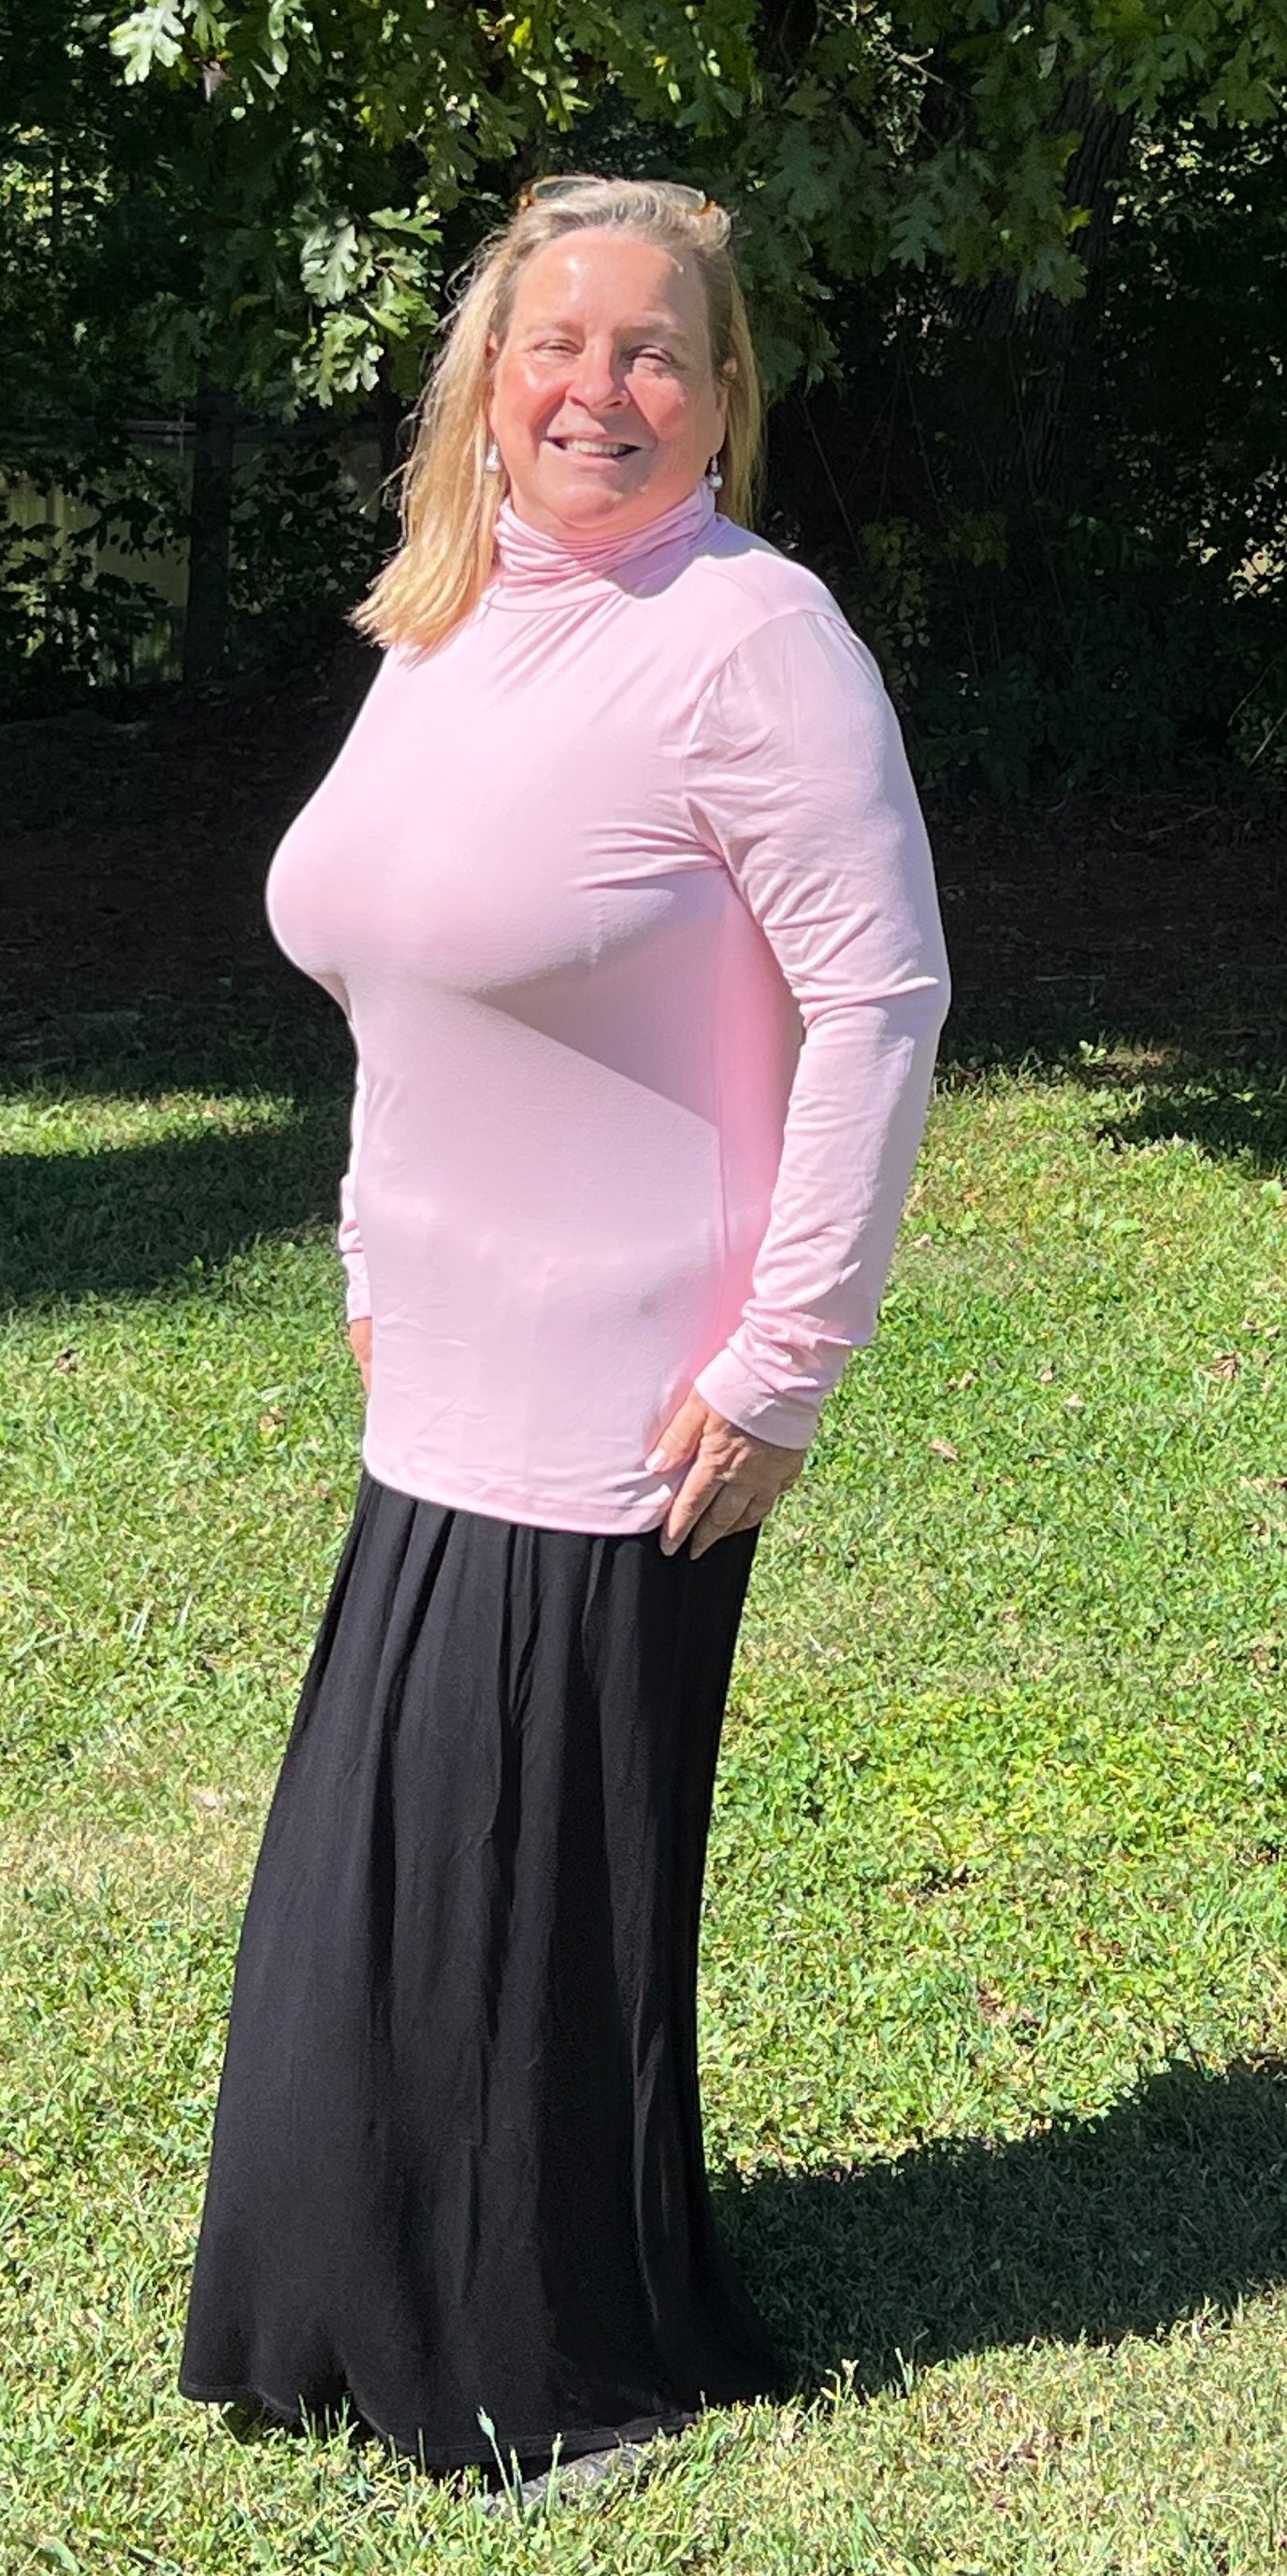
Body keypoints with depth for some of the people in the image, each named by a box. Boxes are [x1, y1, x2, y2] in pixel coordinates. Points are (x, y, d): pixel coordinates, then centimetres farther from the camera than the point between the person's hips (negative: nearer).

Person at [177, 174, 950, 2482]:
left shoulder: (747, 634, -16)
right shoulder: (445, 627, 9)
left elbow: (882, 997, -18)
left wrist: (785, 1365, -18)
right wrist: (374, 1272, 17)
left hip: (620, 1412, -8)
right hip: (445, 1389, 8)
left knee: (537, 1878, 3)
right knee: (378, 1849, 17)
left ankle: (582, 2367, 24)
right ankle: (398, 2314, 37)